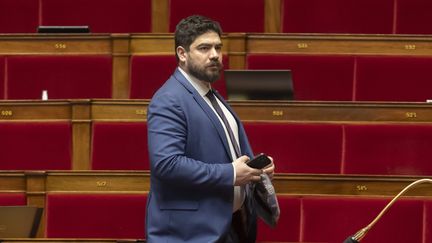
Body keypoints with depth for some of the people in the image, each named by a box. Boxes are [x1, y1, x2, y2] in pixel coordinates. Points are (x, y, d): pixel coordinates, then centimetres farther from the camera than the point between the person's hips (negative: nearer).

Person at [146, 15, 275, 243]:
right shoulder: (168, 102, -14)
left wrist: (256, 168, 5)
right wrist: (230, 174, -22)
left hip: (229, 224, 9)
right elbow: (166, 163, -26)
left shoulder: (212, 96, 16)